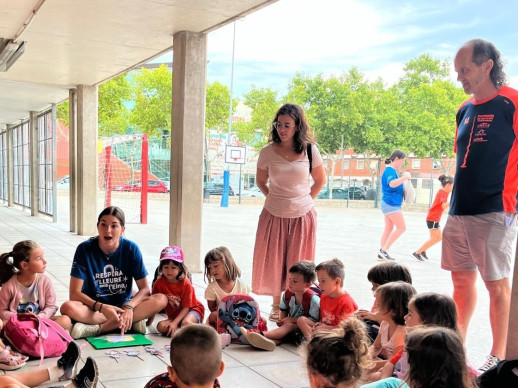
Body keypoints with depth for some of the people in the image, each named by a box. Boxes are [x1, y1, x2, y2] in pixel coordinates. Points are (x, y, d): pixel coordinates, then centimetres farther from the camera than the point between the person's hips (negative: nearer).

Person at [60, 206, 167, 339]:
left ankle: (97, 329, -26)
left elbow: (144, 289, -6)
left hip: (124, 305, 2)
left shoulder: (131, 249, -7)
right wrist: (102, 307, -28)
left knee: (161, 299, -24)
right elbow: (74, 293, -13)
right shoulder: (85, 249, -10)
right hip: (93, 307, -1)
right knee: (67, 308, -32)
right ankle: (130, 322, -28)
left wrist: (129, 307, -26)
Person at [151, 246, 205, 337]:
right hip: (174, 316, 5)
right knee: (161, 326, -25)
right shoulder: (159, 282, -10)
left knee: (185, 322, -38)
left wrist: (175, 323, -26)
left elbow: (186, 308, -16)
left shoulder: (186, 284, -19)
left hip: (193, 309, -5)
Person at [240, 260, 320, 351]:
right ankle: (272, 341, -59)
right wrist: (281, 320, -5)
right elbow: (284, 310, 17)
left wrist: (293, 319, -19)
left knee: (289, 326, -32)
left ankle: (262, 334, -49)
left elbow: (313, 320, -20)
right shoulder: (287, 294, 1)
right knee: (284, 331, -28)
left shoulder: (313, 299, -19)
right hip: (290, 324, 6)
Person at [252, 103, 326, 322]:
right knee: (273, 262, 8)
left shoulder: (310, 150, -4)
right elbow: (260, 181, 12)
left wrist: (306, 199, 3)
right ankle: (276, 306, 24)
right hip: (274, 215, 1)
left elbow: (320, 180, 9)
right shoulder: (268, 152, -3)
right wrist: (272, 197, 1)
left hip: (302, 216, -1)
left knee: (297, 264, 8)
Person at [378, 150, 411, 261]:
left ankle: (382, 253, 14)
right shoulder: (390, 170, -16)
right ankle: (384, 250, -7)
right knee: (401, 227, -7)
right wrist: (405, 177, -27)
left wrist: (403, 179, 8)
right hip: (391, 204, -10)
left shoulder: (392, 170, 16)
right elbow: (392, 183, -34)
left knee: (389, 228, 11)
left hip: (389, 204, 10)